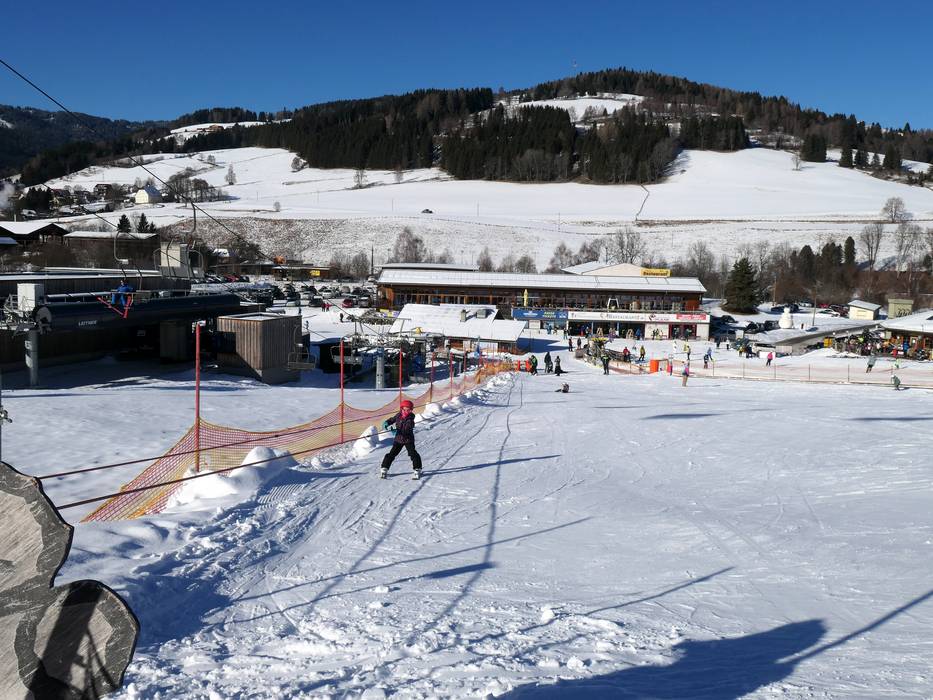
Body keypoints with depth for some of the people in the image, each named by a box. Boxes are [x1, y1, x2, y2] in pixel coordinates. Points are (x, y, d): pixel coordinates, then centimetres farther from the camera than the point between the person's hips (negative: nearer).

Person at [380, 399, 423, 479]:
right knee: (391, 454, 1)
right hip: (398, 439, 3)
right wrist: (386, 423, -2)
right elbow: (392, 420, 18)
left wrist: (397, 431, -41)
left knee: (413, 454, -12)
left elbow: (407, 429, -28)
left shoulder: (410, 419, -16)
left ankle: (417, 470, 0)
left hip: (408, 439, -3)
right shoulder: (398, 415, -1)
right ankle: (384, 468, 12)